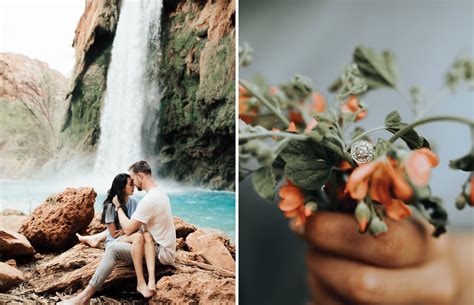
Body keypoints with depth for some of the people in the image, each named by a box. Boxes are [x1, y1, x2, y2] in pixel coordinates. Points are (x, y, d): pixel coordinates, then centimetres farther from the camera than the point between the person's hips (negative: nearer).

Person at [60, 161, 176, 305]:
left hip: (162, 253, -10)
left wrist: (118, 206, -2)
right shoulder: (160, 192, 10)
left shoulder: (149, 199, -22)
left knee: (112, 248, -15)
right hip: (160, 246, 10)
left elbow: (128, 229, -16)